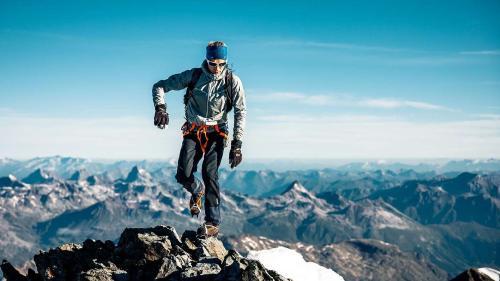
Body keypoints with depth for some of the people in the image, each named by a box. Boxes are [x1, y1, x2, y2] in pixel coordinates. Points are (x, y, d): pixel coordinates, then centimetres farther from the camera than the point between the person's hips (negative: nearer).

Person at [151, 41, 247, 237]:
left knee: (210, 173, -17)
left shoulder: (232, 81, -7)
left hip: (216, 132, -1)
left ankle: (213, 223, -11)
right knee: (183, 175, -11)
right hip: (193, 131, 1)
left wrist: (237, 145, -11)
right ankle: (198, 190, 25)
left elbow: (241, 112, -4)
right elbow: (160, 86, -2)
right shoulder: (193, 76, -7)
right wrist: (160, 107, -23)